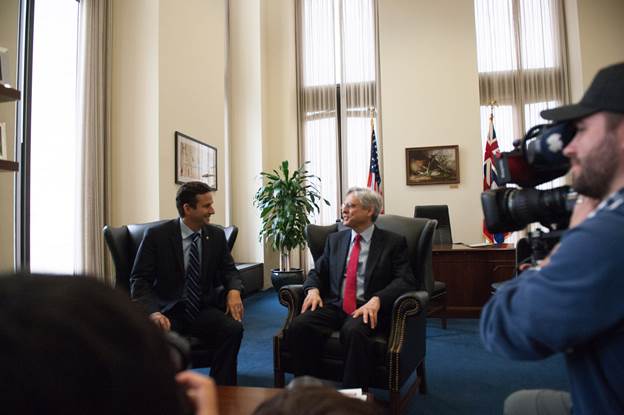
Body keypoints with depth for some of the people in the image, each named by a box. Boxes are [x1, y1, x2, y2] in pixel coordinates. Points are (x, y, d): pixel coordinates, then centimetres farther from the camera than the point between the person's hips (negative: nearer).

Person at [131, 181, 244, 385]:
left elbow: (229, 270, 14)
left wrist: (234, 290, -10)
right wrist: (154, 312, -25)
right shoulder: (156, 235, -6)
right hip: (168, 311, -2)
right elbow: (139, 280, -7)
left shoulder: (217, 235, 4)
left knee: (233, 329, -27)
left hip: (203, 310, 3)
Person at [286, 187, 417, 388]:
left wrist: (376, 300, -22)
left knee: (354, 331, -37)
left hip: (367, 309, -4)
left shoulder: (393, 242, 6)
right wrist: (313, 289, -4)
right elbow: (317, 272, 21)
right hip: (333, 305, 4)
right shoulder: (335, 239, 20)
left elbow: (405, 280, -4)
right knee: (298, 326, -25)